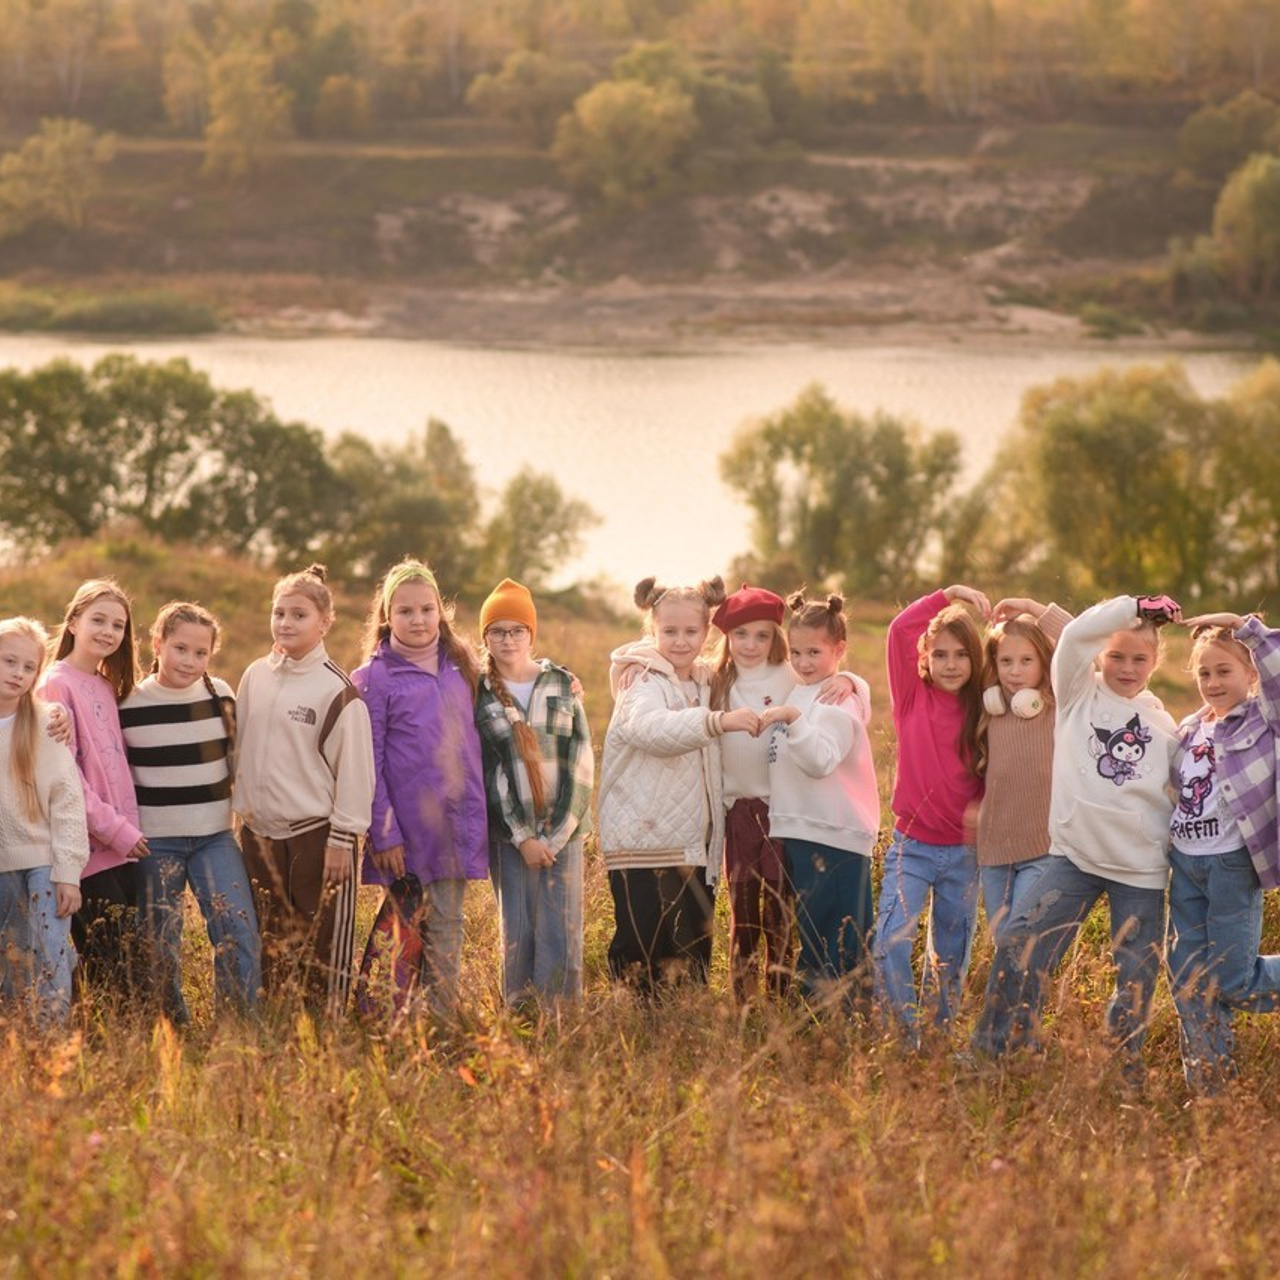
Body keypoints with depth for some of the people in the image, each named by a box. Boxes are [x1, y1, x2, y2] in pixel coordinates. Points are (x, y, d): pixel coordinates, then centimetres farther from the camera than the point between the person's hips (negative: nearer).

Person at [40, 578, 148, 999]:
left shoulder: (108, 687, 17)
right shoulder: (57, 684, -6)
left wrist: (128, 828, 8)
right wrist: (114, 830, -13)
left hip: (123, 844, 7)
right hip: (89, 850, -7)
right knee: (116, 969, -10)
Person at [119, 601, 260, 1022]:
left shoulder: (221, 696, 3)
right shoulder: (129, 705, -6)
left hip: (215, 835, 2)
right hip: (154, 842, -2)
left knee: (240, 936, -10)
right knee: (161, 947, 3)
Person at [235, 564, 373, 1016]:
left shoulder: (337, 690, -9)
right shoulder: (255, 677, 8)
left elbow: (354, 768, -9)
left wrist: (343, 839, -11)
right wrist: (243, 810, 13)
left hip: (317, 833, -6)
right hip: (260, 832, 6)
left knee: (324, 946, -3)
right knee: (271, 947, 12)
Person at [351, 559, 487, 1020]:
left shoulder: (459, 667, 11)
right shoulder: (374, 679, -3)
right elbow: (368, 765, -6)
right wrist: (383, 834, -11)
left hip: (457, 825, 4)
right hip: (408, 833, -4)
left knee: (447, 929, 6)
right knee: (410, 929, -3)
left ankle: (445, 1018, 11)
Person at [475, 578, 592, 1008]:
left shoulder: (562, 684, 8)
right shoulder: (477, 694, 4)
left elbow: (581, 764, 4)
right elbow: (482, 774, 0)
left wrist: (556, 836, -5)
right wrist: (521, 838, -8)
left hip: (563, 828, 1)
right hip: (508, 831, -1)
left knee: (562, 935, -5)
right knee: (518, 935, -3)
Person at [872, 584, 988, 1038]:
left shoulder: (982, 712, 3)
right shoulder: (913, 698, -1)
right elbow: (900, 629, -14)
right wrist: (947, 595, -16)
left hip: (963, 852, 2)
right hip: (912, 846, -2)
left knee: (950, 961, 10)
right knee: (890, 945, -19)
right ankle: (904, 1041, -10)